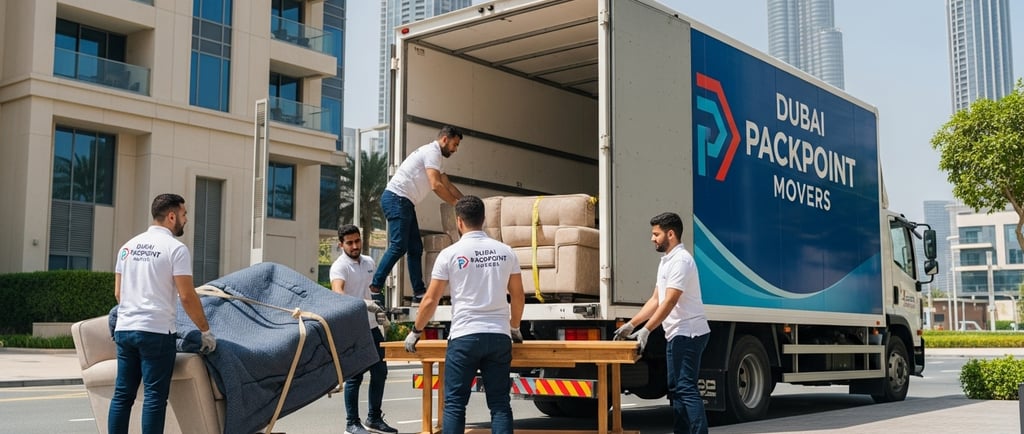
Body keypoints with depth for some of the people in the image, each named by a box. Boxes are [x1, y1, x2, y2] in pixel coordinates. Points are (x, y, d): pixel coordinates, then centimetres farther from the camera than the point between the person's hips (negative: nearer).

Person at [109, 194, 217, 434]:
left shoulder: (128, 246, 13)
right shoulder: (175, 248, -8)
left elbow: (118, 292, 16)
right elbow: (187, 296, -12)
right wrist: (205, 330, -4)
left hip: (124, 329, 7)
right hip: (156, 332, -7)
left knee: (122, 394, 10)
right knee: (154, 397, -2)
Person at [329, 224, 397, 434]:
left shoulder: (369, 262, 9)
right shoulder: (339, 267, -15)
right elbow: (337, 292, -34)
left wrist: (379, 312, 21)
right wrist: (364, 304, -48)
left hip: (371, 326, 7)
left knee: (380, 371, 11)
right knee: (355, 376, -2)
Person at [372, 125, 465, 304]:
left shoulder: (433, 155, 24)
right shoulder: (432, 152, -9)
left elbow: (447, 185, 30)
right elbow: (436, 185, -19)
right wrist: (457, 204, -10)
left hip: (404, 203, 11)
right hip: (397, 198, -11)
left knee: (415, 248, 8)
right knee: (398, 246, -18)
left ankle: (419, 293, 8)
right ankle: (374, 288, -20)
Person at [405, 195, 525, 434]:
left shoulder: (450, 254, -2)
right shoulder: (505, 252, 7)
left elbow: (430, 300, 1)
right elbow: (518, 296, 15)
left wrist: (415, 331, 16)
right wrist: (515, 328, 31)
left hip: (464, 336, -3)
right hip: (499, 336, 3)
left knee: (454, 403, 2)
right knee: (500, 403, 6)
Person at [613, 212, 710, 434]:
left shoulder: (680, 260, -15)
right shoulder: (666, 261, 16)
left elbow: (670, 302, -22)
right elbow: (656, 300, 17)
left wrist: (646, 330, -24)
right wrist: (631, 324, 11)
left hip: (688, 333, -10)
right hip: (677, 334, 11)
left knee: (686, 388, -14)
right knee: (676, 388, 12)